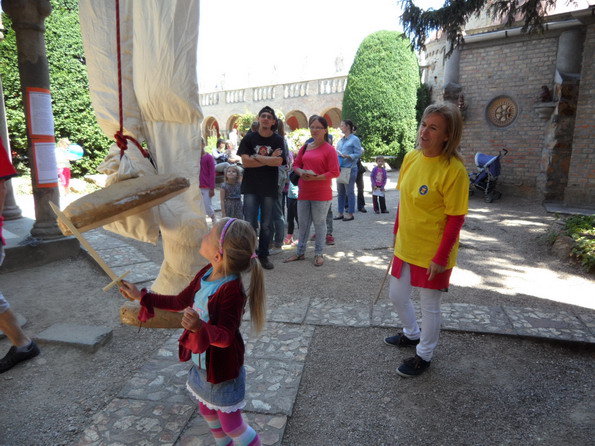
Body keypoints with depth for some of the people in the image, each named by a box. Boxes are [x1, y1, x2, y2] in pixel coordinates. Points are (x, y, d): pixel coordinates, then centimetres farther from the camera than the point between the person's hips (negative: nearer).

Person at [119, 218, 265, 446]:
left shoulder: (231, 290, -33)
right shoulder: (206, 274, -8)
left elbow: (225, 336, -33)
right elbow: (181, 301, 7)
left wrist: (199, 328, -53)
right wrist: (142, 297, 12)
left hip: (223, 368, -9)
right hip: (202, 364, 9)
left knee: (231, 424, 9)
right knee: (207, 412, 29)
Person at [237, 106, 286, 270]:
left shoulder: (278, 140, 3)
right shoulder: (249, 138, 2)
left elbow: (279, 161, -14)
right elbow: (245, 162, -10)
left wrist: (256, 157, -12)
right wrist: (269, 159, -10)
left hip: (269, 188, 1)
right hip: (251, 188, -1)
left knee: (266, 225, 8)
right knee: (250, 224, -2)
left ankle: (263, 256, 20)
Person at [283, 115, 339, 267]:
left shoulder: (329, 149, -9)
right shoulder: (305, 148, 9)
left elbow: (335, 172, -13)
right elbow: (296, 165, 14)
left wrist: (315, 178, -21)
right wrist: (301, 173, -8)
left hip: (321, 194, -5)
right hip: (304, 192, 6)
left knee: (319, 223, 6)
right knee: (303, 223, 13)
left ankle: (318, 253, 18)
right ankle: (300, 252, 26)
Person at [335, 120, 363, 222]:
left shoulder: (355, 139, -5)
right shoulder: (340, 140, 15)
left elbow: (358, 154, -11)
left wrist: (346, 156, -21)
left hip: (350, 168, -7)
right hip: (340, 168, 7)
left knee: (349, 191, -1)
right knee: (340, 191, 10)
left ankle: (350, 213, 8)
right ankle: (340, 212, 19)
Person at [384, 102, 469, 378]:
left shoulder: (454, 170, -20)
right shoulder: (411, 158, -1)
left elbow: (456, 219, -18)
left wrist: (441, 257, -18)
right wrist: (397, 233, 12)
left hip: (433, 253, -7)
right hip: (405, 246, 7)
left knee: (430, 305, 11)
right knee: (397, 295, 21)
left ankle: (424, 355, 35)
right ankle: (412, 334, 49)